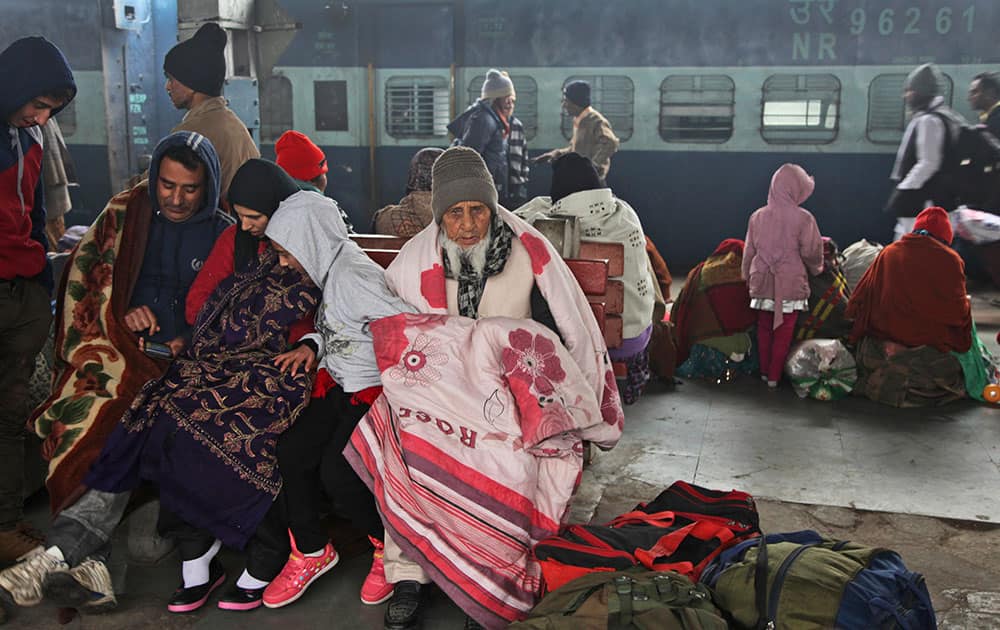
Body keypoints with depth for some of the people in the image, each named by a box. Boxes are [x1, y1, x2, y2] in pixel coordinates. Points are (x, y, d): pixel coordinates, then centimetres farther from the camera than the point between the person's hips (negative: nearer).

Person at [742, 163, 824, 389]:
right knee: (784, 331, 5)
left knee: (764, 328, 15)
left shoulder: (757, 217, 1)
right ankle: (774, 376, 9)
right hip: (790, 283, -3)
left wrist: (748, 278, 19)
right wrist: (816, 269, 15)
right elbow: (811, 253, -6)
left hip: (762, 282, 4)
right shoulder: (803, 218, -11)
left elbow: (748, 252, 7)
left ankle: (764, 371, 23)